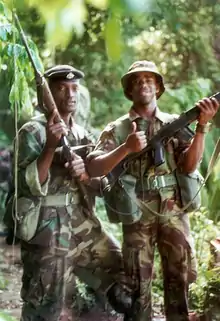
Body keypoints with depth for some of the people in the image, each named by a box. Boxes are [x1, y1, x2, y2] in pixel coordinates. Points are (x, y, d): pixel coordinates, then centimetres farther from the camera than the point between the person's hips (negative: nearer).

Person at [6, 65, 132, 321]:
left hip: (84, 227, 6)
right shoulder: (32, 132, -8)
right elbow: (29, 186, -17)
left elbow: (100, 183, 8)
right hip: (47, 232, -6)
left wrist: (84, 174, -13)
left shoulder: (82, 134, 11)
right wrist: (51, 147, -26)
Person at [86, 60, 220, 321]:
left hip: (173, 213, 1)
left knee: (180, 278, 5)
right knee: (138, 284, 4)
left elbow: (189, 165, -5)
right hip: (137, 215, -1)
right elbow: (92, 169, -8)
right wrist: (127, 148, -21)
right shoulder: (117, 129, 4)